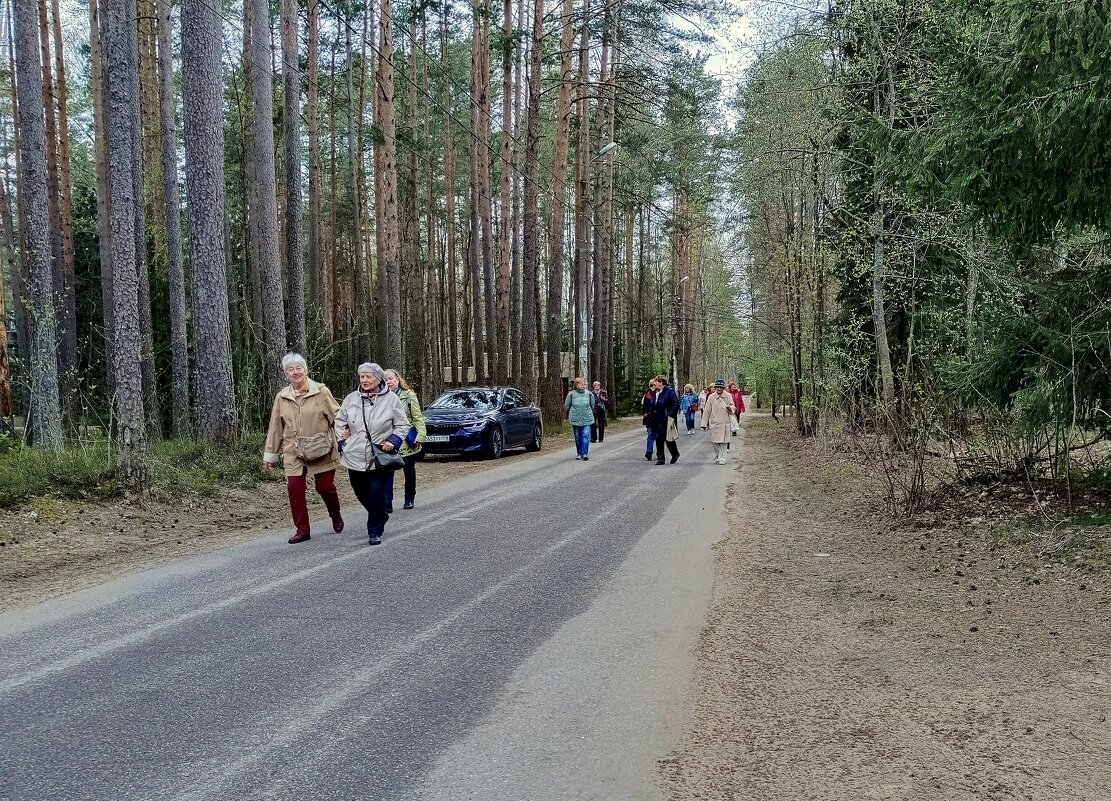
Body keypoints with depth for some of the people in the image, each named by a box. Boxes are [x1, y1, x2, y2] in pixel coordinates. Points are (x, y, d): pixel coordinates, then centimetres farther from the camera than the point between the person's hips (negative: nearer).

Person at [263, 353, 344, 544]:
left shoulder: (321, 392, -3)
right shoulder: (281, 397, 7)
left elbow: (338, 416, -2)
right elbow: (275, 428, 12)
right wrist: (269, 455, 13)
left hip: (321, 451, -2)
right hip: (293, 453, 3)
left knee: (325, 487, 3)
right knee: (294, 490, -5)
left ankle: (336, 516, 34)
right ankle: (302, 530, 9)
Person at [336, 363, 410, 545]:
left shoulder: (391, 399, -4)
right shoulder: (351, 399, 3)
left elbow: (402, 425, 2)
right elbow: (339, 420, 17)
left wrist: (393, 441, -12)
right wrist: (344, 438, 4)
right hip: (355, 457, 4)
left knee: (377, 494, -9)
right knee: (361, 493, 14)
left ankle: (375, 531, 7)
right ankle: (380, 516, 41)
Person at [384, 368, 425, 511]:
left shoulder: (409, 396, -2)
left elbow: (418, 417, -2)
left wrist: (420, 435, -12)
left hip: (407, 442, 0)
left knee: (409, 472, 14)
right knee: (387, 472, -12)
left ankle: (409, 499, 31)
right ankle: (387, 503, -12)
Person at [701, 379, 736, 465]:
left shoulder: (728, 396, 2)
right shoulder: (711, 397, 1)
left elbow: (733, 407, 7)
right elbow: (706, 411, 4)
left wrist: (729, 408, -19)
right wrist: (704, 424, 2)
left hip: (724, 422, 0)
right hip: (714, 422, 0)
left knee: (724, 441, -3)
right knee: (715, 442, 3)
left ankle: (722, 459, 4)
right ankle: (716, 457, 22)